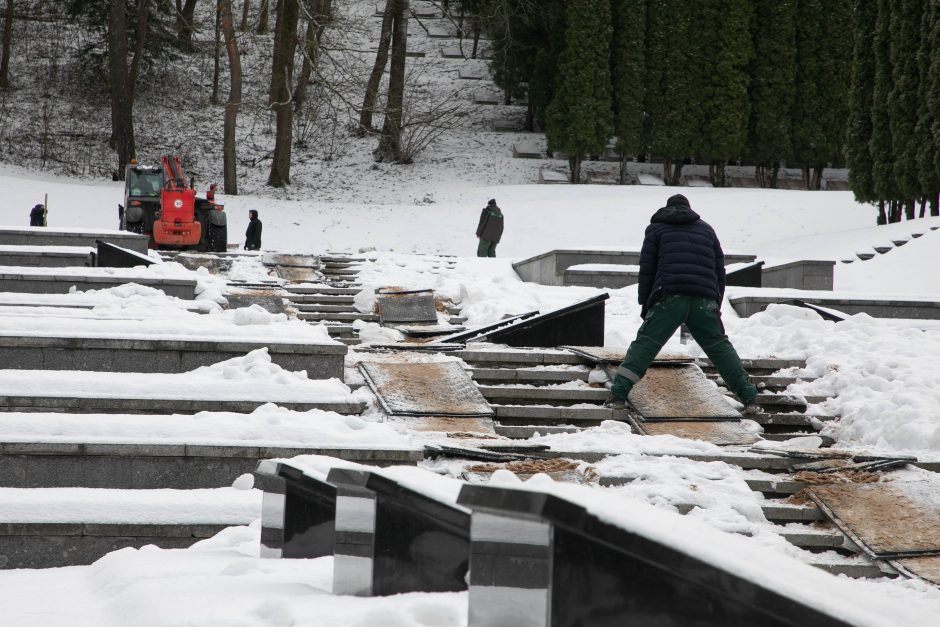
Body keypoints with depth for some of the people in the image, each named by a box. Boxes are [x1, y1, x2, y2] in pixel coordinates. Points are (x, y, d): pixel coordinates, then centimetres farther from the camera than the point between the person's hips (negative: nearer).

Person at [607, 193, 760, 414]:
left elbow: (647, 268, 11)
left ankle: (618, 393, -15)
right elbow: (719, 269, 24)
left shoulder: (656, 228, 18)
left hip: (668, 298, -2)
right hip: (704, 301, 2)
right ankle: (749, 398, 2)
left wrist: (644, 302, 16)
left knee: (645, 344, -2)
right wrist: (716, 303, 28)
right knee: (720, 347, 10)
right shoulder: (706, 229, 26)